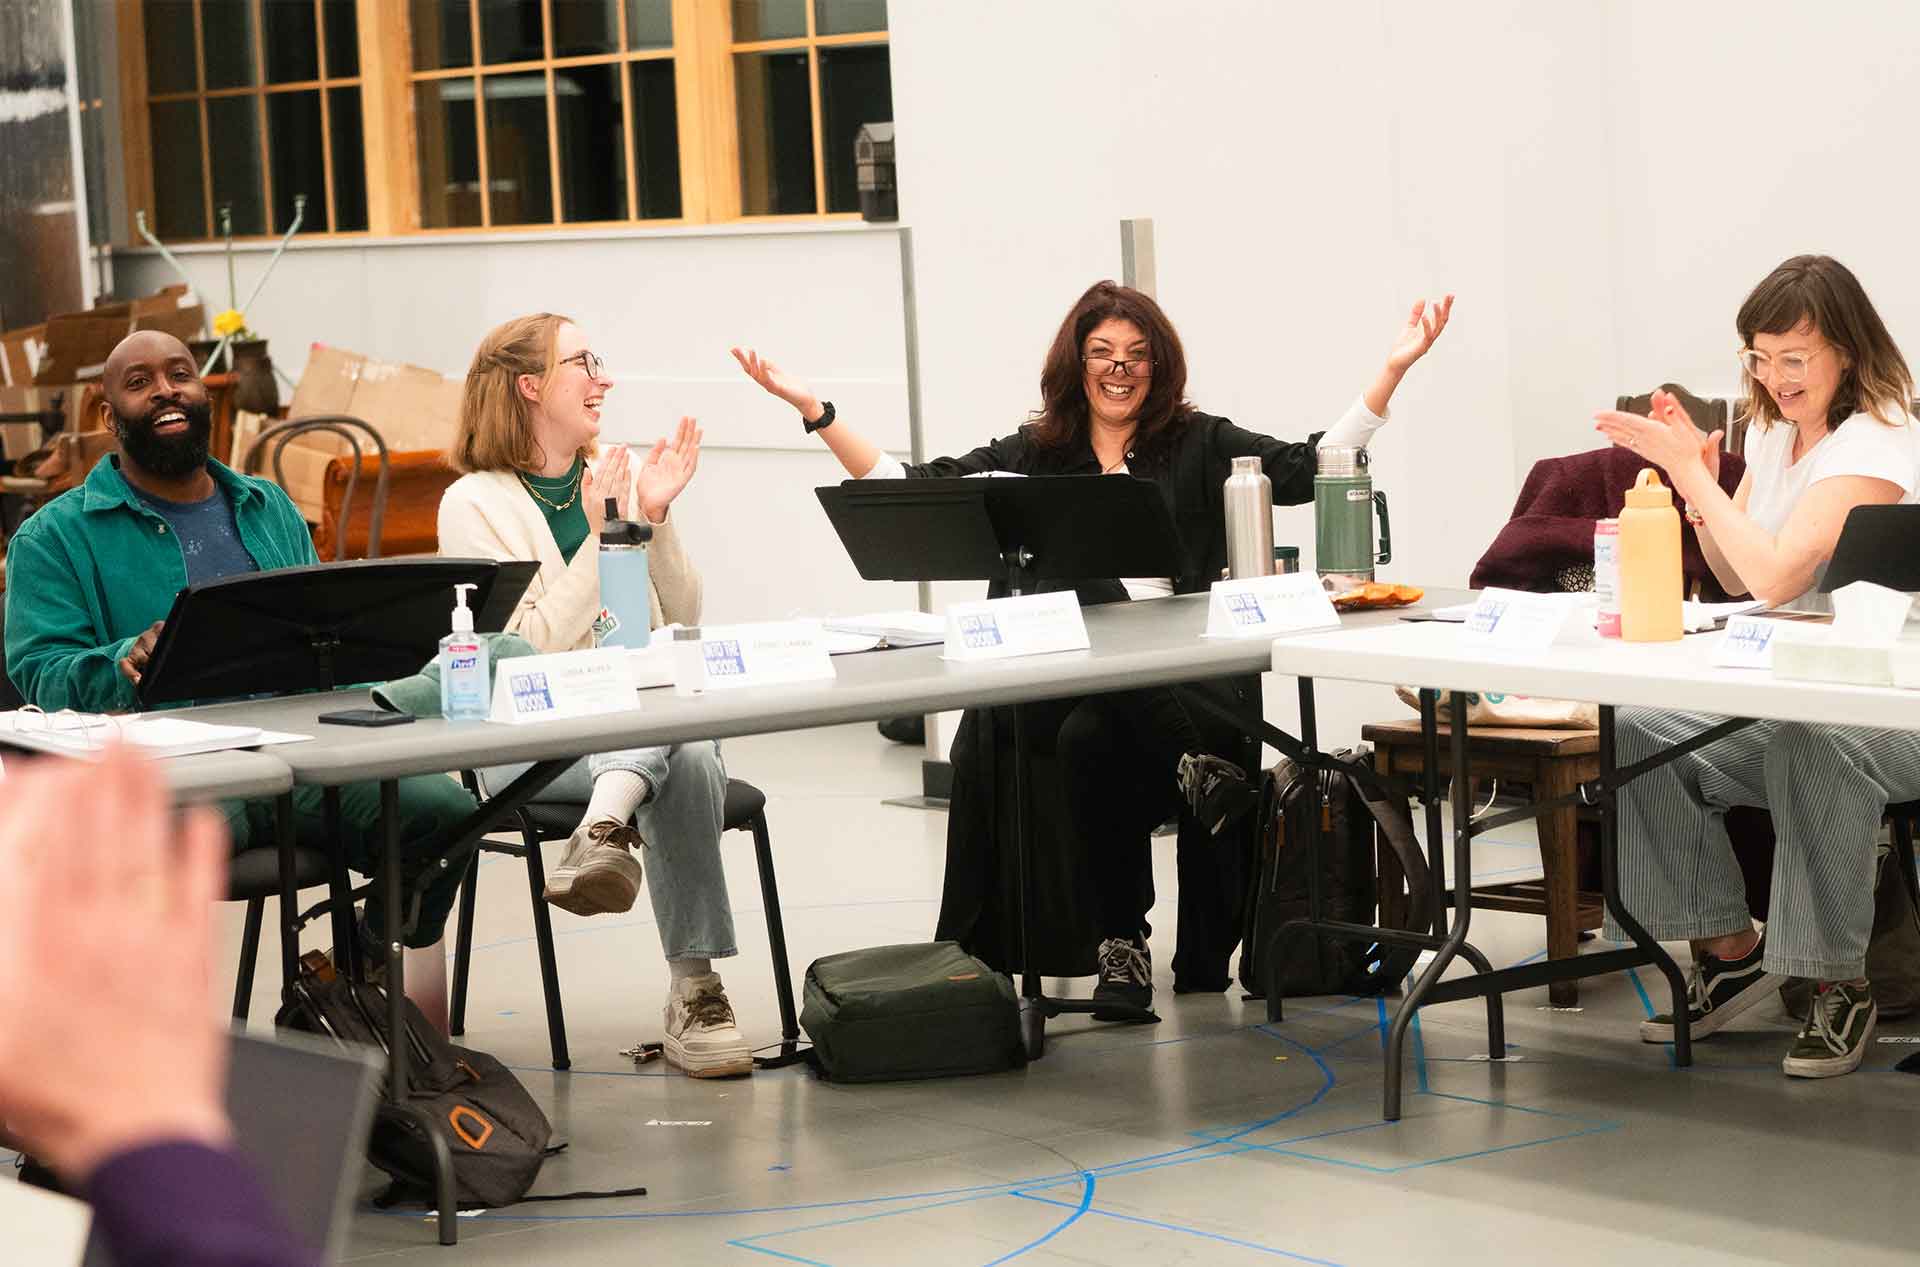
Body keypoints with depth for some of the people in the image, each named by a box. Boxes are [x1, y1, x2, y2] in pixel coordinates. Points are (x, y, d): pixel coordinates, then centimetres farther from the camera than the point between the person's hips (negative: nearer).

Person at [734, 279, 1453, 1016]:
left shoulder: (1199, 445, 15)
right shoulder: (1030, 457, 18)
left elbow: (1310, 468, 4)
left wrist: (1392, 371, -3)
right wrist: (813, 410, 9)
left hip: (1184, 686, -2)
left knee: (1089, 735, -35)